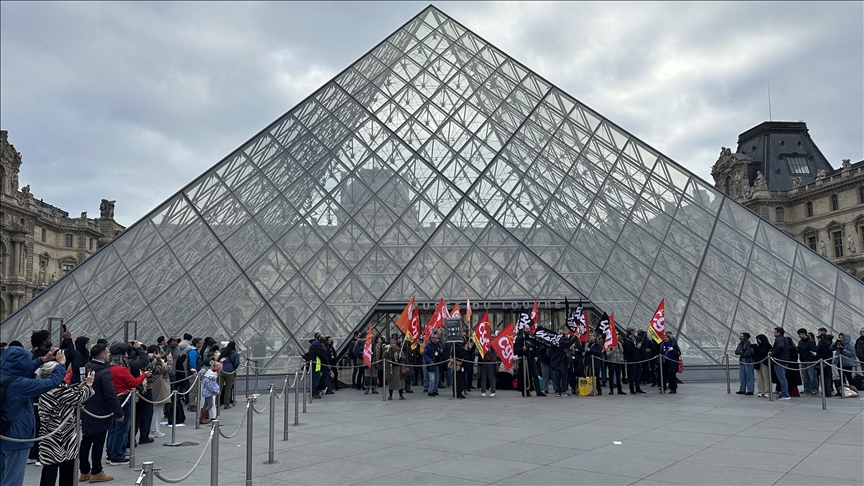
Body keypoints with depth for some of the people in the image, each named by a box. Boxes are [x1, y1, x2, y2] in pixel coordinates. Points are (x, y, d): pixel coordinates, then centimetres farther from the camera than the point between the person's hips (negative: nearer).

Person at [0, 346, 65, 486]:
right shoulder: (17, 384, -27)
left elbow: (24, 370, 18)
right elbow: (50, 382, -23)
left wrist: (43, 359, 17)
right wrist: (61, 364, -8)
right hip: (16, 439, -9)